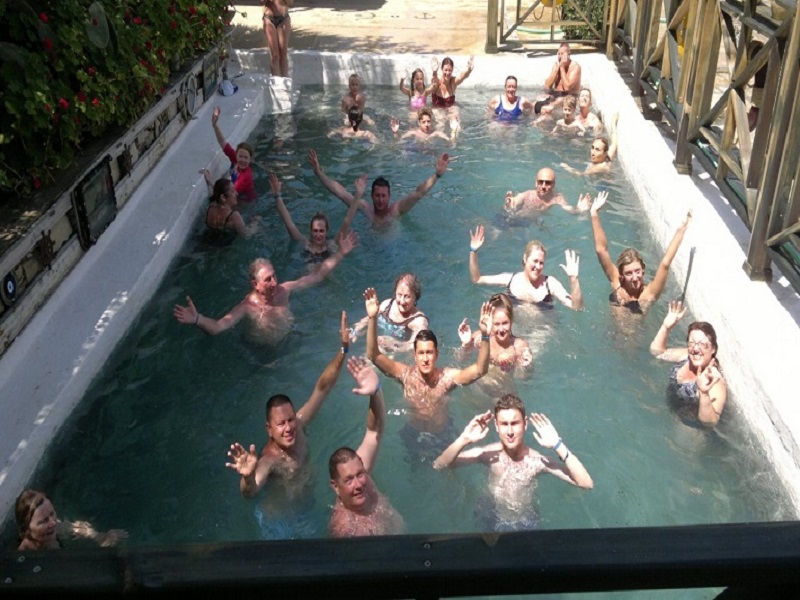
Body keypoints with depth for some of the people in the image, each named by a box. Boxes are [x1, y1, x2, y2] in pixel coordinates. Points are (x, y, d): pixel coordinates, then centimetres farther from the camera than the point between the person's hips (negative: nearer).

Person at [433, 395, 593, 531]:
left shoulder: (538, 461, -30)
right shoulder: (488, 454, -26)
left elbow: (587, 484, -38)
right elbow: (438, 466, -28)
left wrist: (558, 446, -47)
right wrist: (464, 440, -45)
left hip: (526, 524, 0)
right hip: (494, 520, 1)